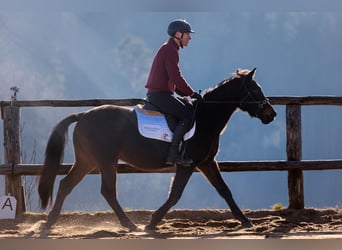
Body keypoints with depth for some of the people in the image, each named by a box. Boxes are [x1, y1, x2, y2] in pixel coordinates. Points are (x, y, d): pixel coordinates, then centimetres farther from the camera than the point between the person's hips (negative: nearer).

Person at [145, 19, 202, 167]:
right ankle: (173, 154, -22)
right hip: (160, 95, -11)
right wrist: (192, 93, -11)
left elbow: (173, 79, 25)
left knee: (191, 110, 15)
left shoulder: (167, 49, 21)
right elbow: (176, 77, -20)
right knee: (188, 116, -18)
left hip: (157, 94, 11)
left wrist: (187, 93, 15)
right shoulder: (170, 51, -12)